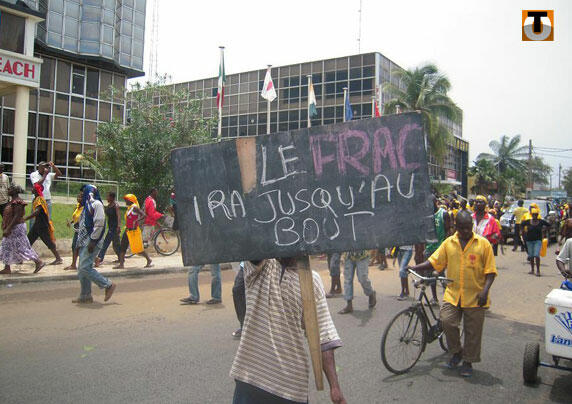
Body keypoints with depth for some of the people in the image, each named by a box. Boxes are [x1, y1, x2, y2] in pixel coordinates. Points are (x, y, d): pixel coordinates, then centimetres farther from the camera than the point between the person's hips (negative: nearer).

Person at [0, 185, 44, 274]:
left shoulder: (17, 202, -19)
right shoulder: (12, 202, 12)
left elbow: (17, 217, -24)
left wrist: (8, 229, -25)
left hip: (17, 228, -10)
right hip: (13, 228, 10)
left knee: (21, 247, -7)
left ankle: (39, 262, -1)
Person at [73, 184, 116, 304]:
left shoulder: (96, 204, -10)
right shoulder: (87, 205, 21)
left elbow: (99, 223, -19)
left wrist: (93, 241, -22)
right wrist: (80, 241, 17)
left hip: (92, 242, -10)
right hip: (84, 242, 10)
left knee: (85, 267, -15)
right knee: (82, 269, 9)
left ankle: (108, 285, -5)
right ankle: (85, 296, 15)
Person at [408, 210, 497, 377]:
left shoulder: (483, 244, -2)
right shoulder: (449, 243, 4)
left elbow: (490, 271, -2)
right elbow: (434, 262, 5)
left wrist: (485, 290, -14)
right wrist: (415, 268, -7)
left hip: (475, 296, -1)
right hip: (452, 294, 2)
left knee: (472, 332, 5)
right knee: (447, 320, -13)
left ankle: (468, 362, 25)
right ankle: (456, 352, 13)